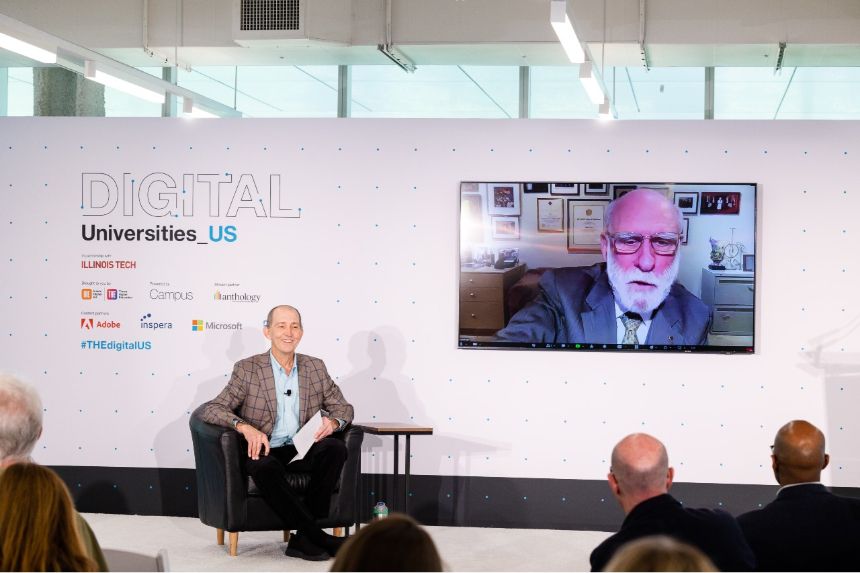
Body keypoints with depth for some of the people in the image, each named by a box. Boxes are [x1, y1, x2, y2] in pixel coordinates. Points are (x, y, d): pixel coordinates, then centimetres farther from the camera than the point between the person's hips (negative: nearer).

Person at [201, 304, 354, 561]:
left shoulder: (316, 367, 10)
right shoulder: (247, 369, -1)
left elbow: (343, 407, 15)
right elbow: (212, 409, -7)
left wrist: (333, 422, -11)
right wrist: (245, 427, -27)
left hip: (304, 450, 4)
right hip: (265, 452, -3)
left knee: (336, 448, -27)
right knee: (264, 468, -38)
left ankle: (303, 539, -23)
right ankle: (316, 535, -26)